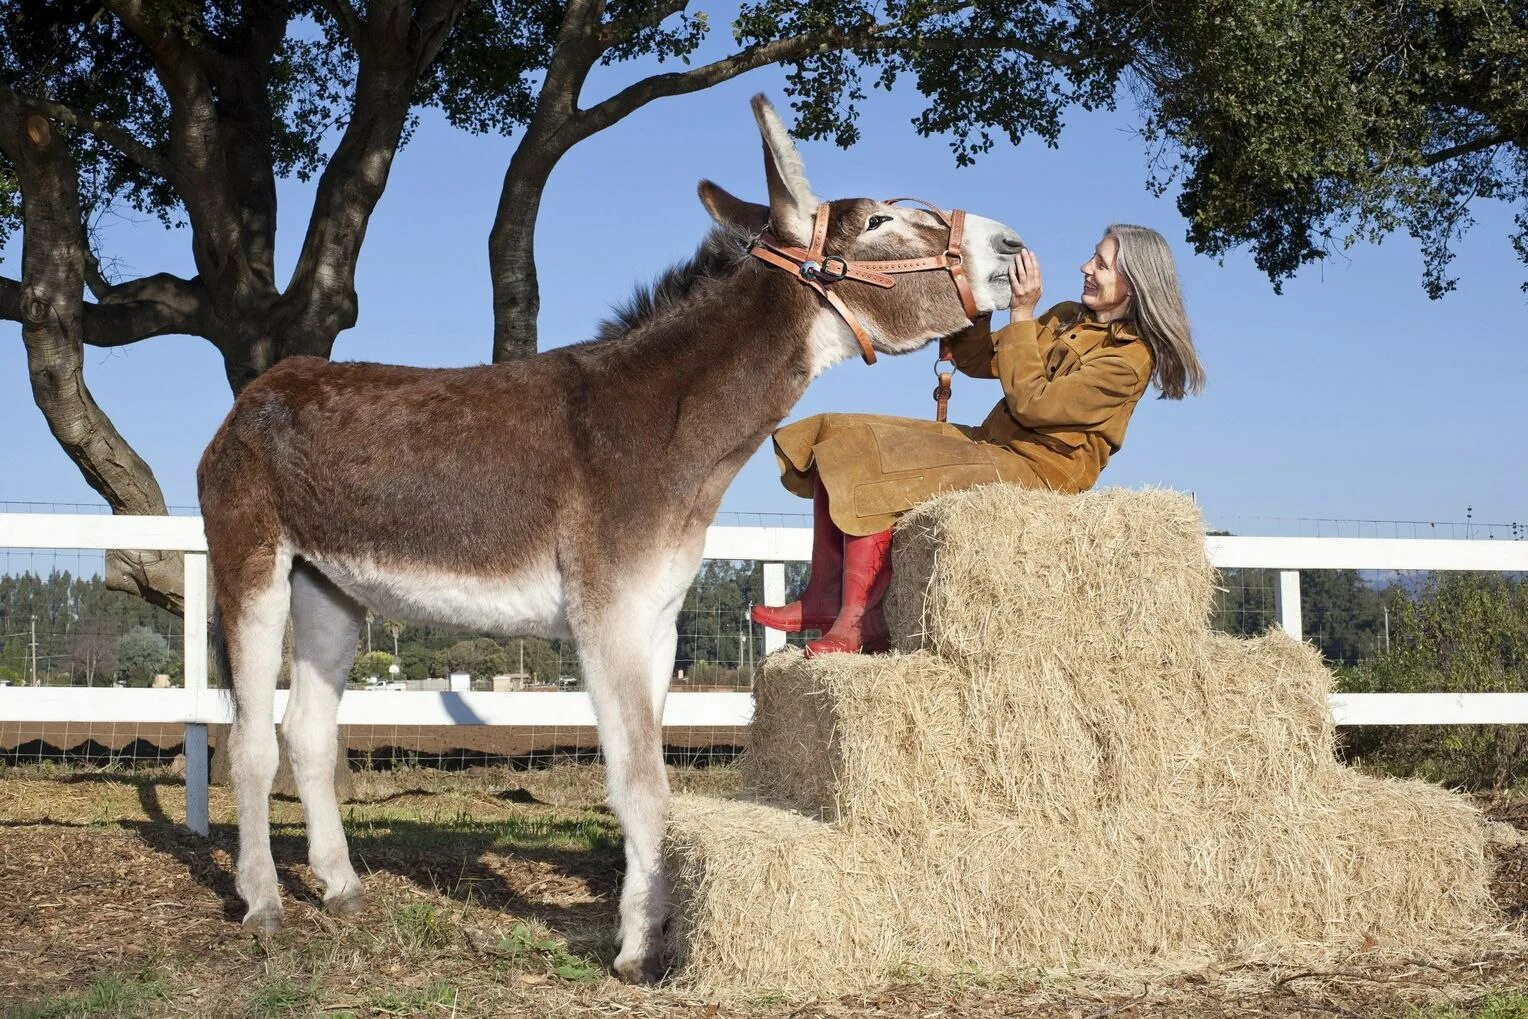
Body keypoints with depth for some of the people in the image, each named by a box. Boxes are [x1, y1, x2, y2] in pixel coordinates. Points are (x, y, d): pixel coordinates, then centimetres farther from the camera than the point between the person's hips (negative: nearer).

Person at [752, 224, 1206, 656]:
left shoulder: (1130, 357, -12)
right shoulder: (1066, 318, 15)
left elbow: (1031, 402, -19)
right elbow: (976, 361, 17)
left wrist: (1022, 313, -15)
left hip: (1035, 471, -9)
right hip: (987, 443, 9)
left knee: (870, 469, -24)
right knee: (841, 438, -3)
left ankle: (856, 622, -22)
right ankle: (824, 598, -11)